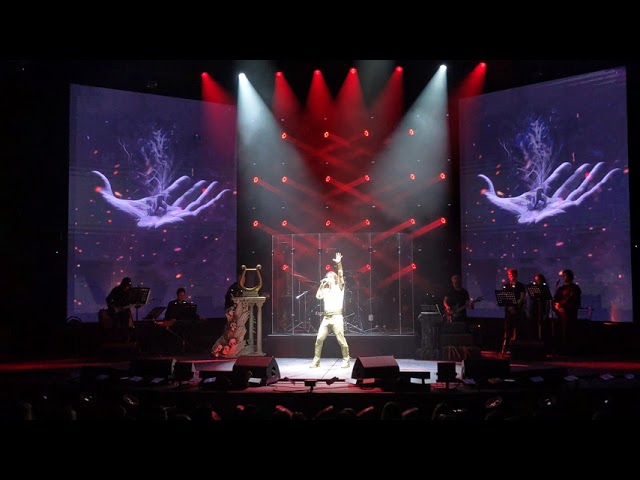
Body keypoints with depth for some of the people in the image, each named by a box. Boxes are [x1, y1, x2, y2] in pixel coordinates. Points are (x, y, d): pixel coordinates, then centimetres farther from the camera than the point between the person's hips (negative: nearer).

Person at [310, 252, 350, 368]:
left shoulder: (339, 287, 6)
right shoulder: (325, 290, 20)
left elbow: (341, 276, -9)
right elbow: (318, 296, 6)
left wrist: (339, 264, -21)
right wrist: (322, 284, 7)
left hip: (337, 316, -5)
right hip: (326, 317, 5)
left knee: (341, 340, -5)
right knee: (319, 339, -1)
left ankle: (346, 360, 6)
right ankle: (316, 360, 7)